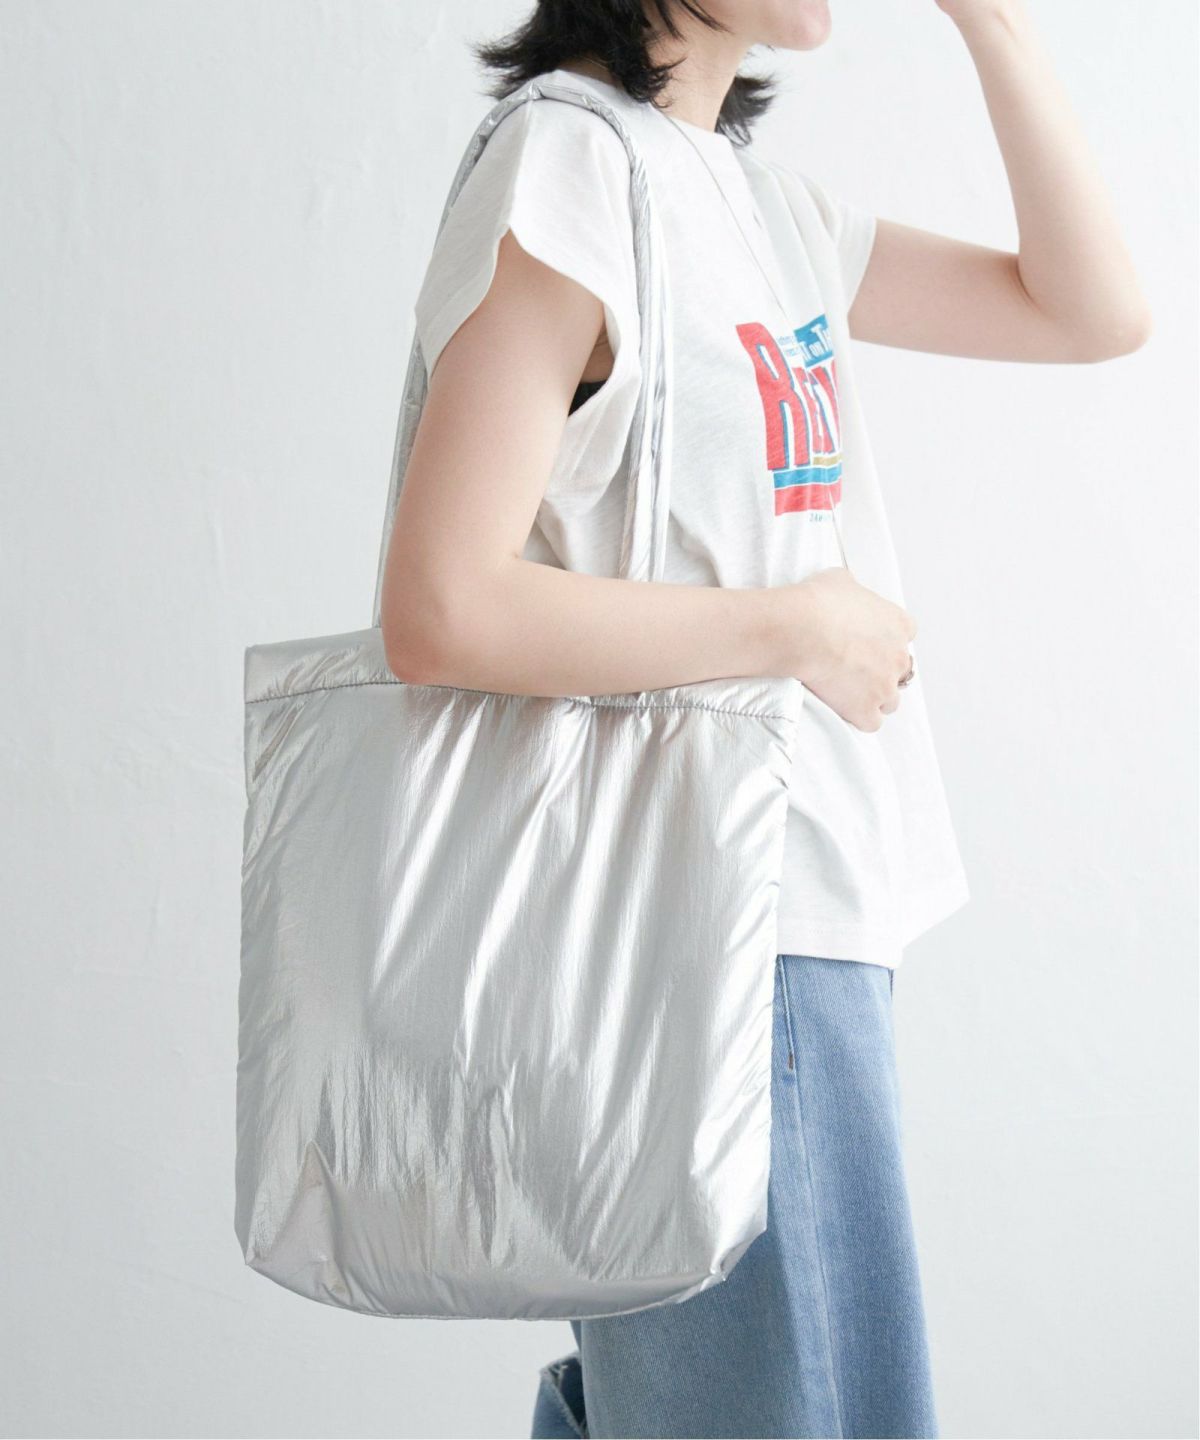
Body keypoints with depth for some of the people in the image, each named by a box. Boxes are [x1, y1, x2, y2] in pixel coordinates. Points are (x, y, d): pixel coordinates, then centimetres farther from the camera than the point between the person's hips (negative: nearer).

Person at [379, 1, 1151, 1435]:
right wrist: (796, 628, -13)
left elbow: (1092, 312, 15)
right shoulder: (566, 164, -13)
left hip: (806, 902, 9)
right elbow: (440, 613, -22)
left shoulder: (758, 190, 14)